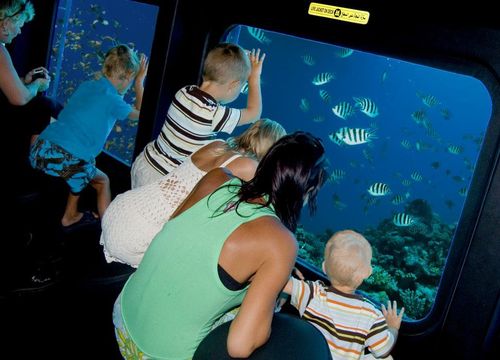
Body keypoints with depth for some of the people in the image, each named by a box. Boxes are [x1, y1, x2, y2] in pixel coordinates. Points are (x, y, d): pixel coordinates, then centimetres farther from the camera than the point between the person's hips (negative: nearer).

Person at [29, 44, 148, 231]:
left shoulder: (86, 86, 14)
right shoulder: (113, 101, -4)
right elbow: (139, 114, 17)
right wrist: (140, 82, 23)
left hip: (38, 151, 7)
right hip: (63, 160, -7)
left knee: (83, 174, 32)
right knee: (102, 181, 18)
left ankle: (70, 217, 44)